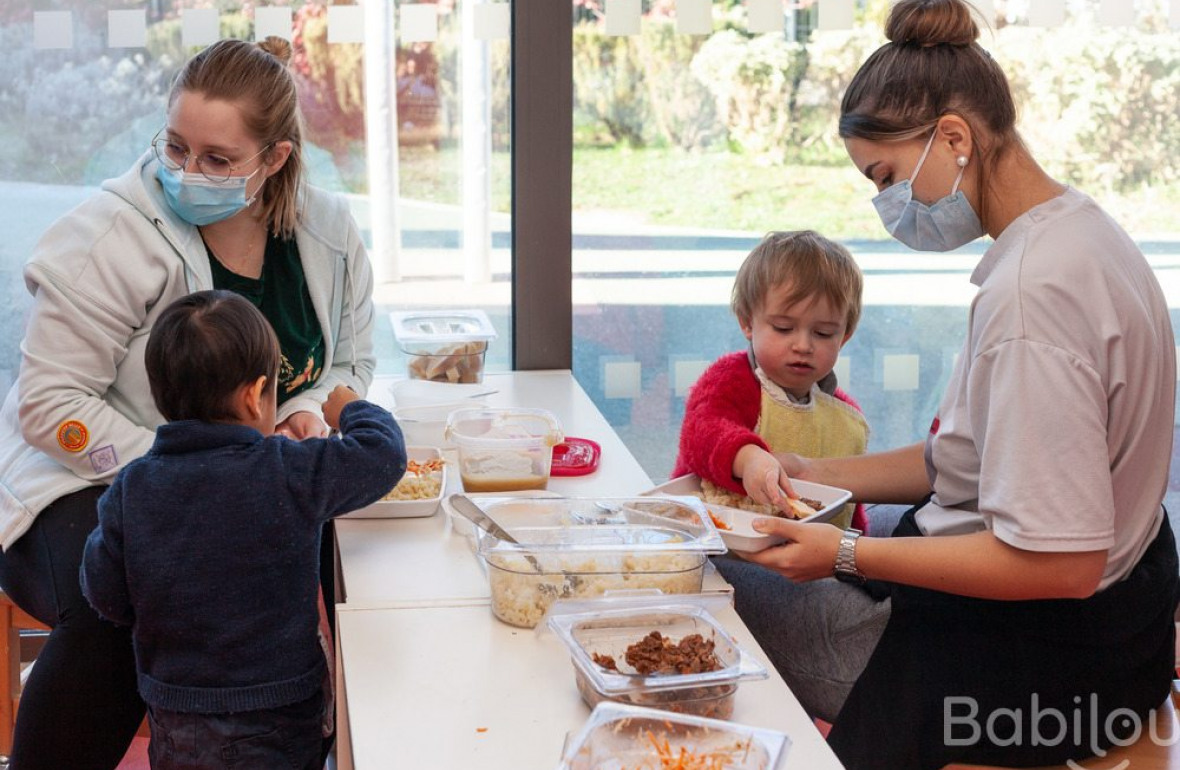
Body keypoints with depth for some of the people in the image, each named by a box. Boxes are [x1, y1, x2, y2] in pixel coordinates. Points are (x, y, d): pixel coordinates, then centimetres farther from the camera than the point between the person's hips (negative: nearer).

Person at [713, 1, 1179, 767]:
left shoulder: (1030, 290, -27)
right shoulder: (1078, 230, 5)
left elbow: (1058, 563, -29)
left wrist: (848, 554, -22)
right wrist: (818, 475, 7)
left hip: (1044, 661, -10)